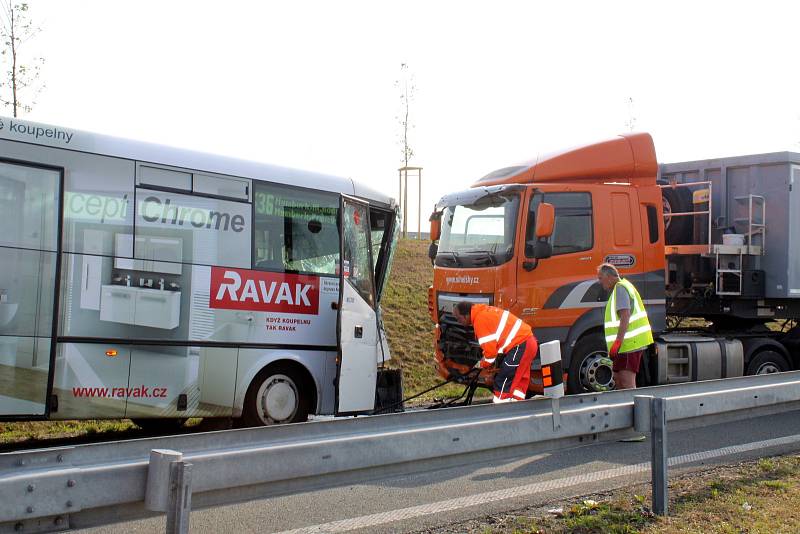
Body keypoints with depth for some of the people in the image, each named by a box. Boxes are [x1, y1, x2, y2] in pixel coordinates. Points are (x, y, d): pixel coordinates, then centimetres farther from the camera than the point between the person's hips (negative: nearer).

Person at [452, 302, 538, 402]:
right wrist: (485, 358, 19)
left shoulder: (480, 320, -15)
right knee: (519, 382, 14)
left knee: (502, 382, -5)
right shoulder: (485, 312, 15)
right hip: (528, 341, 10)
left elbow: (490, 348, -14)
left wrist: (483, 364, 3)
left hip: (520, 345, -10)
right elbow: (492, 342, 24)